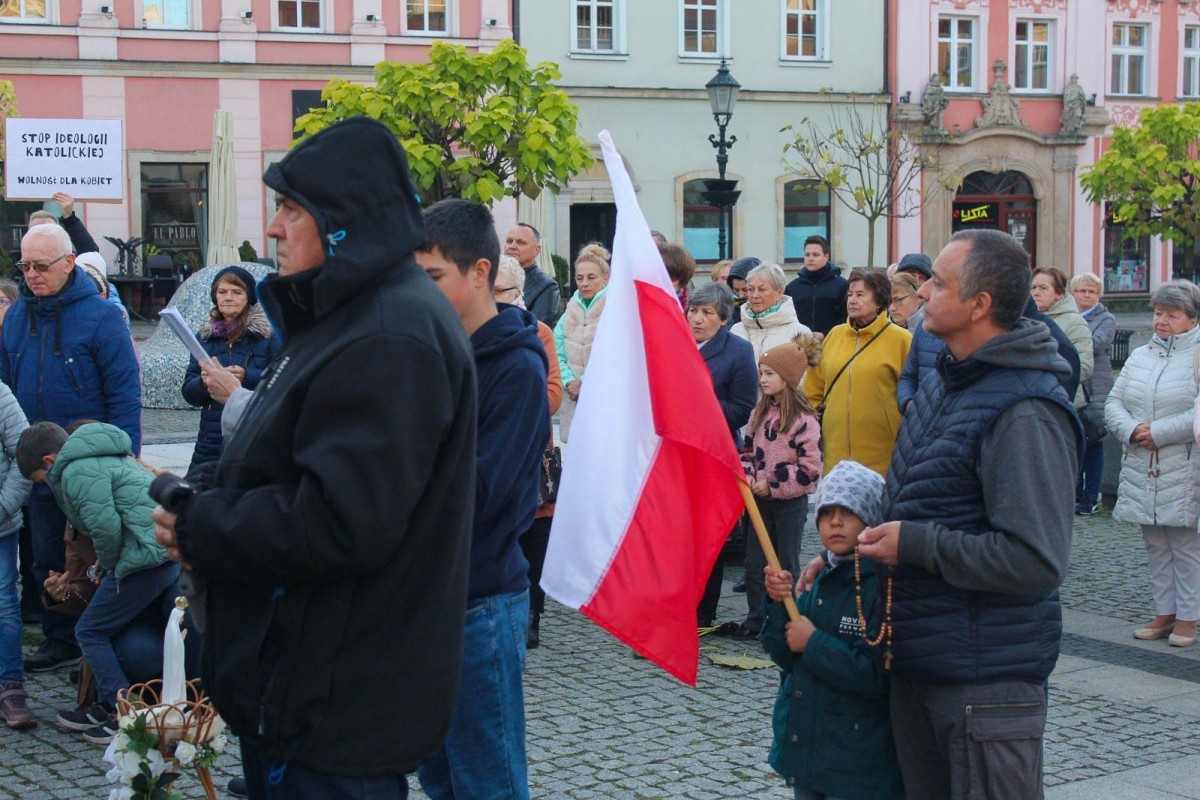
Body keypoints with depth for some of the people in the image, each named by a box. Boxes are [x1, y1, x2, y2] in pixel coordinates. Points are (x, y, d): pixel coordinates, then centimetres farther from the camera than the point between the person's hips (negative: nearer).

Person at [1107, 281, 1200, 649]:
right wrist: (1131, 430, -9)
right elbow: (1113, 402, 10)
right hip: (1141, 469, 6)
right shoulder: (1140, 356, 14)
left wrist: (1159, 433, -18)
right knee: (1155, 545, 11)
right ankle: (1164, 614, 20)